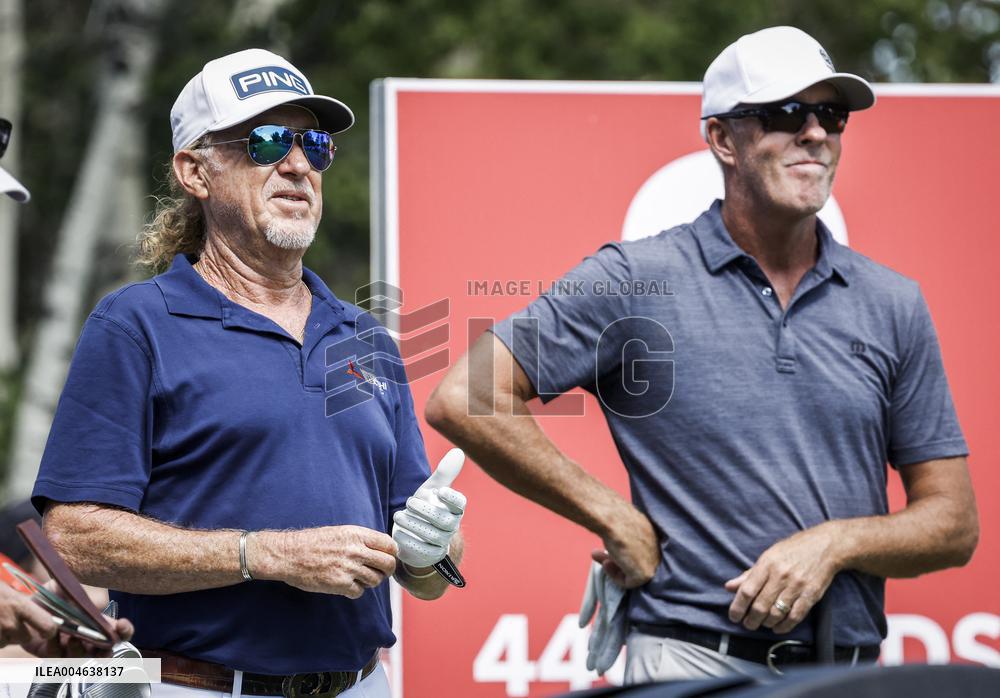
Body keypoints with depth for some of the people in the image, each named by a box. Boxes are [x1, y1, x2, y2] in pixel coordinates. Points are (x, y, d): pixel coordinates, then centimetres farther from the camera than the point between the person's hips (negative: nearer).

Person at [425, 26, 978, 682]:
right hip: (692, 661, -3)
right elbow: (464, 401, -4)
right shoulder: (635, 279, 0)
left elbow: (955, 526, 12)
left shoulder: (894, 304, 11)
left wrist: (834, 543, -7)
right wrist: (618, 520, -4)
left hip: (846, 674, 3)